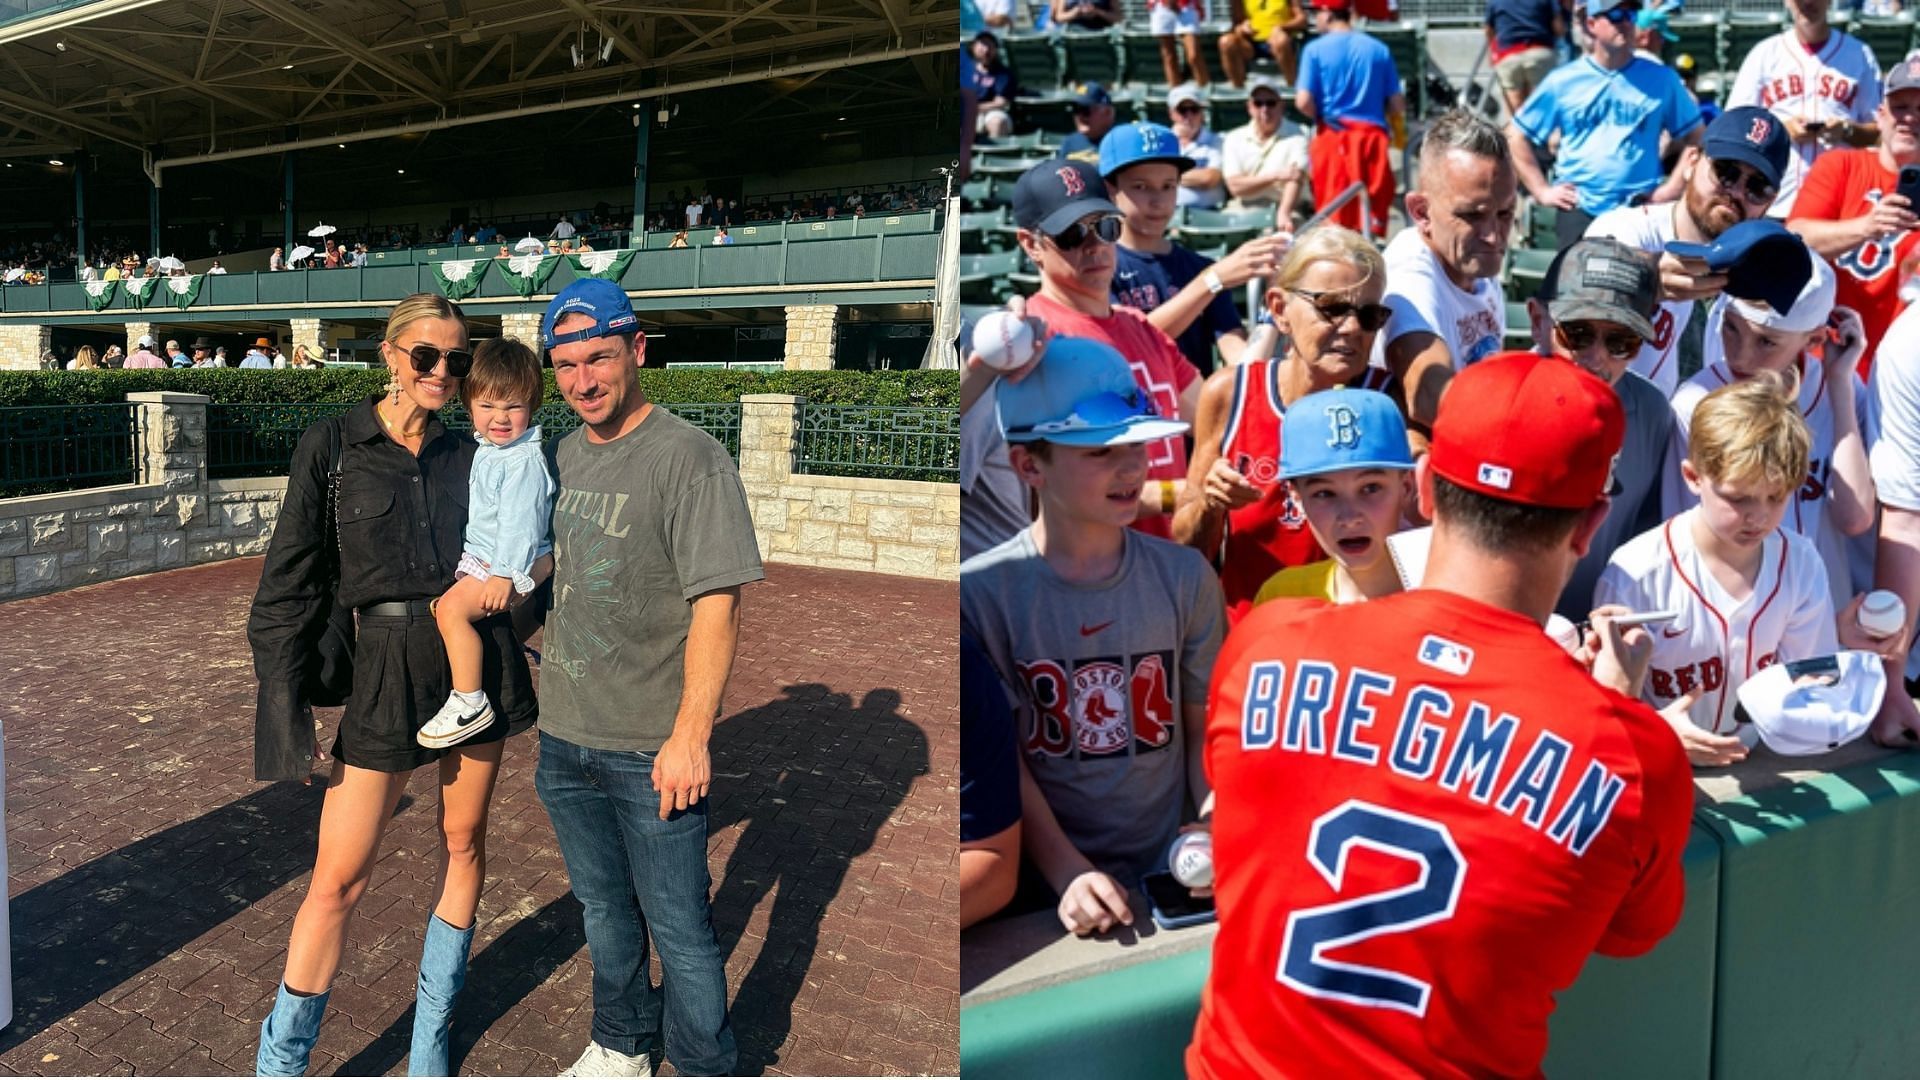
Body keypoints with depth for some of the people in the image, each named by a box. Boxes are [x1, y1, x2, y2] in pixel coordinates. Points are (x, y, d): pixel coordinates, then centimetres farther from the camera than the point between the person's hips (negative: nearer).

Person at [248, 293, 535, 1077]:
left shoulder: (468, 454, 4)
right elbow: (291, 580, -3)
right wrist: (284, 702, -5)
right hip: (383, 667, -3)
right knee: (339, 879, -1)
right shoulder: (332, 446, -4)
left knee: (463, 843, 12)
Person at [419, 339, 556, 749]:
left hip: (513, 562, -11)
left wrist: (504, 574, -28)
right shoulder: (485, 450, 12)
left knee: (452, 607, -25)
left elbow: (518, 522, -24)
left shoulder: (525, 460, -18)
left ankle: (470, 703, -21)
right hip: (481, 557, 11)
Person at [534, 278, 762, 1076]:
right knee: (603, 908, 22)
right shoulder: (566, 454, 8)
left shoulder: (688, 457, -16)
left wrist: (690, 736, -23)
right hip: (564, 738, 7)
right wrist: (552, 703, 19)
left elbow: (716, 605, -19)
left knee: (679, 928, 4)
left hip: (652, 749, -7)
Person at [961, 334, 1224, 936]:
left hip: (1172, 876, 3)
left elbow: (1205, 731, 6)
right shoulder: (981, 593, -8)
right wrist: (1068, 873, -16)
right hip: (1049, 892, -2)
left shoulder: (1185, 576, 2)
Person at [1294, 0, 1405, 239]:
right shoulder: (1378, 49, 6)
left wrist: (1321, 118, 9)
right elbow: (1397, 104, 4)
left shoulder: (1315, 49, -3)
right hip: (1372, 137, 2)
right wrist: (1399, 130, 24)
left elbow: (1303, 102, -10)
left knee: (1334, 211, 3)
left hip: (1332, 137, -2)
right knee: (1375, 206, 9)